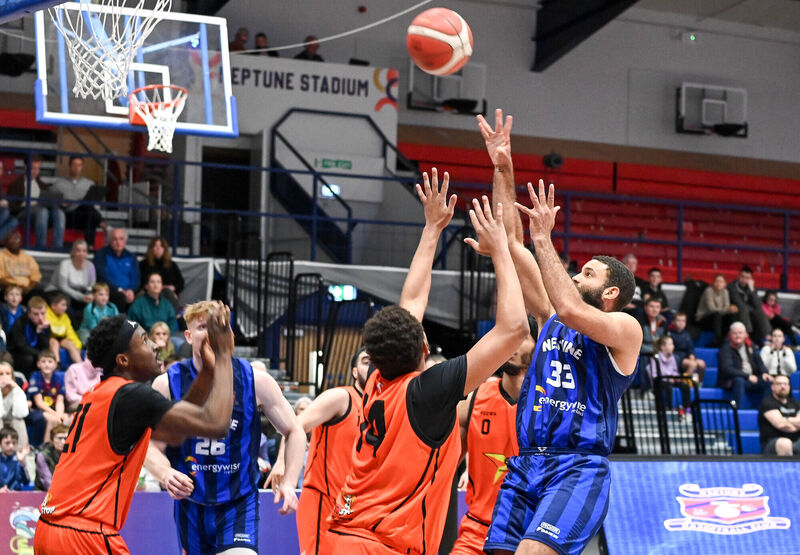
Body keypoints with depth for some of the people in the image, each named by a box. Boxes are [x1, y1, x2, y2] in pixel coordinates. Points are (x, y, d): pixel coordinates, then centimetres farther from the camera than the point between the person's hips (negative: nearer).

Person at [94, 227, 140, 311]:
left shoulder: (131, 257, 19)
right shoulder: (101, 254, 6)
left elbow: (135, 278, 11)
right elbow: (102, 277, -5)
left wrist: (131, 290, -12)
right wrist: (120, 290, -15)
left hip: (128, 292, 3)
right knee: (120, 297, -36)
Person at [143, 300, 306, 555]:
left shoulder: (255, 381, -7)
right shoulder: (167, 384, -6)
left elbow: (294, 432, 3)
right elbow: (150, 445, -2)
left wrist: (289, 483, -11)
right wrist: (165, 474, -25)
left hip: (239, 503, -2)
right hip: (190, 503, 2)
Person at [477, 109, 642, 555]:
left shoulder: (626, 329, 2)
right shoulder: (551, 319, 19)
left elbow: (571, 309, -18)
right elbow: (512, 244, 16)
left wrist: (544, 238, -12)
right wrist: (503, 170, 11)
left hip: (578, 469, -6)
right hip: (526, 464, 6)